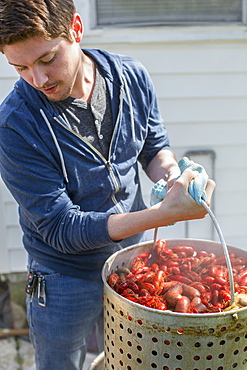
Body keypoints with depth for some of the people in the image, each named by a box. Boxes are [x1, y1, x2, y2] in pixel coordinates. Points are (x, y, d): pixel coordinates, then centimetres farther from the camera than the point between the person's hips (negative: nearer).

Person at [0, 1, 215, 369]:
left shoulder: (132, 77, -12)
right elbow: (61, 228, -25)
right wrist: (165, 213, -35)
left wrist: (172, 175, -19)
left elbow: (156, 145, 5)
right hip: (65, 280, -3)